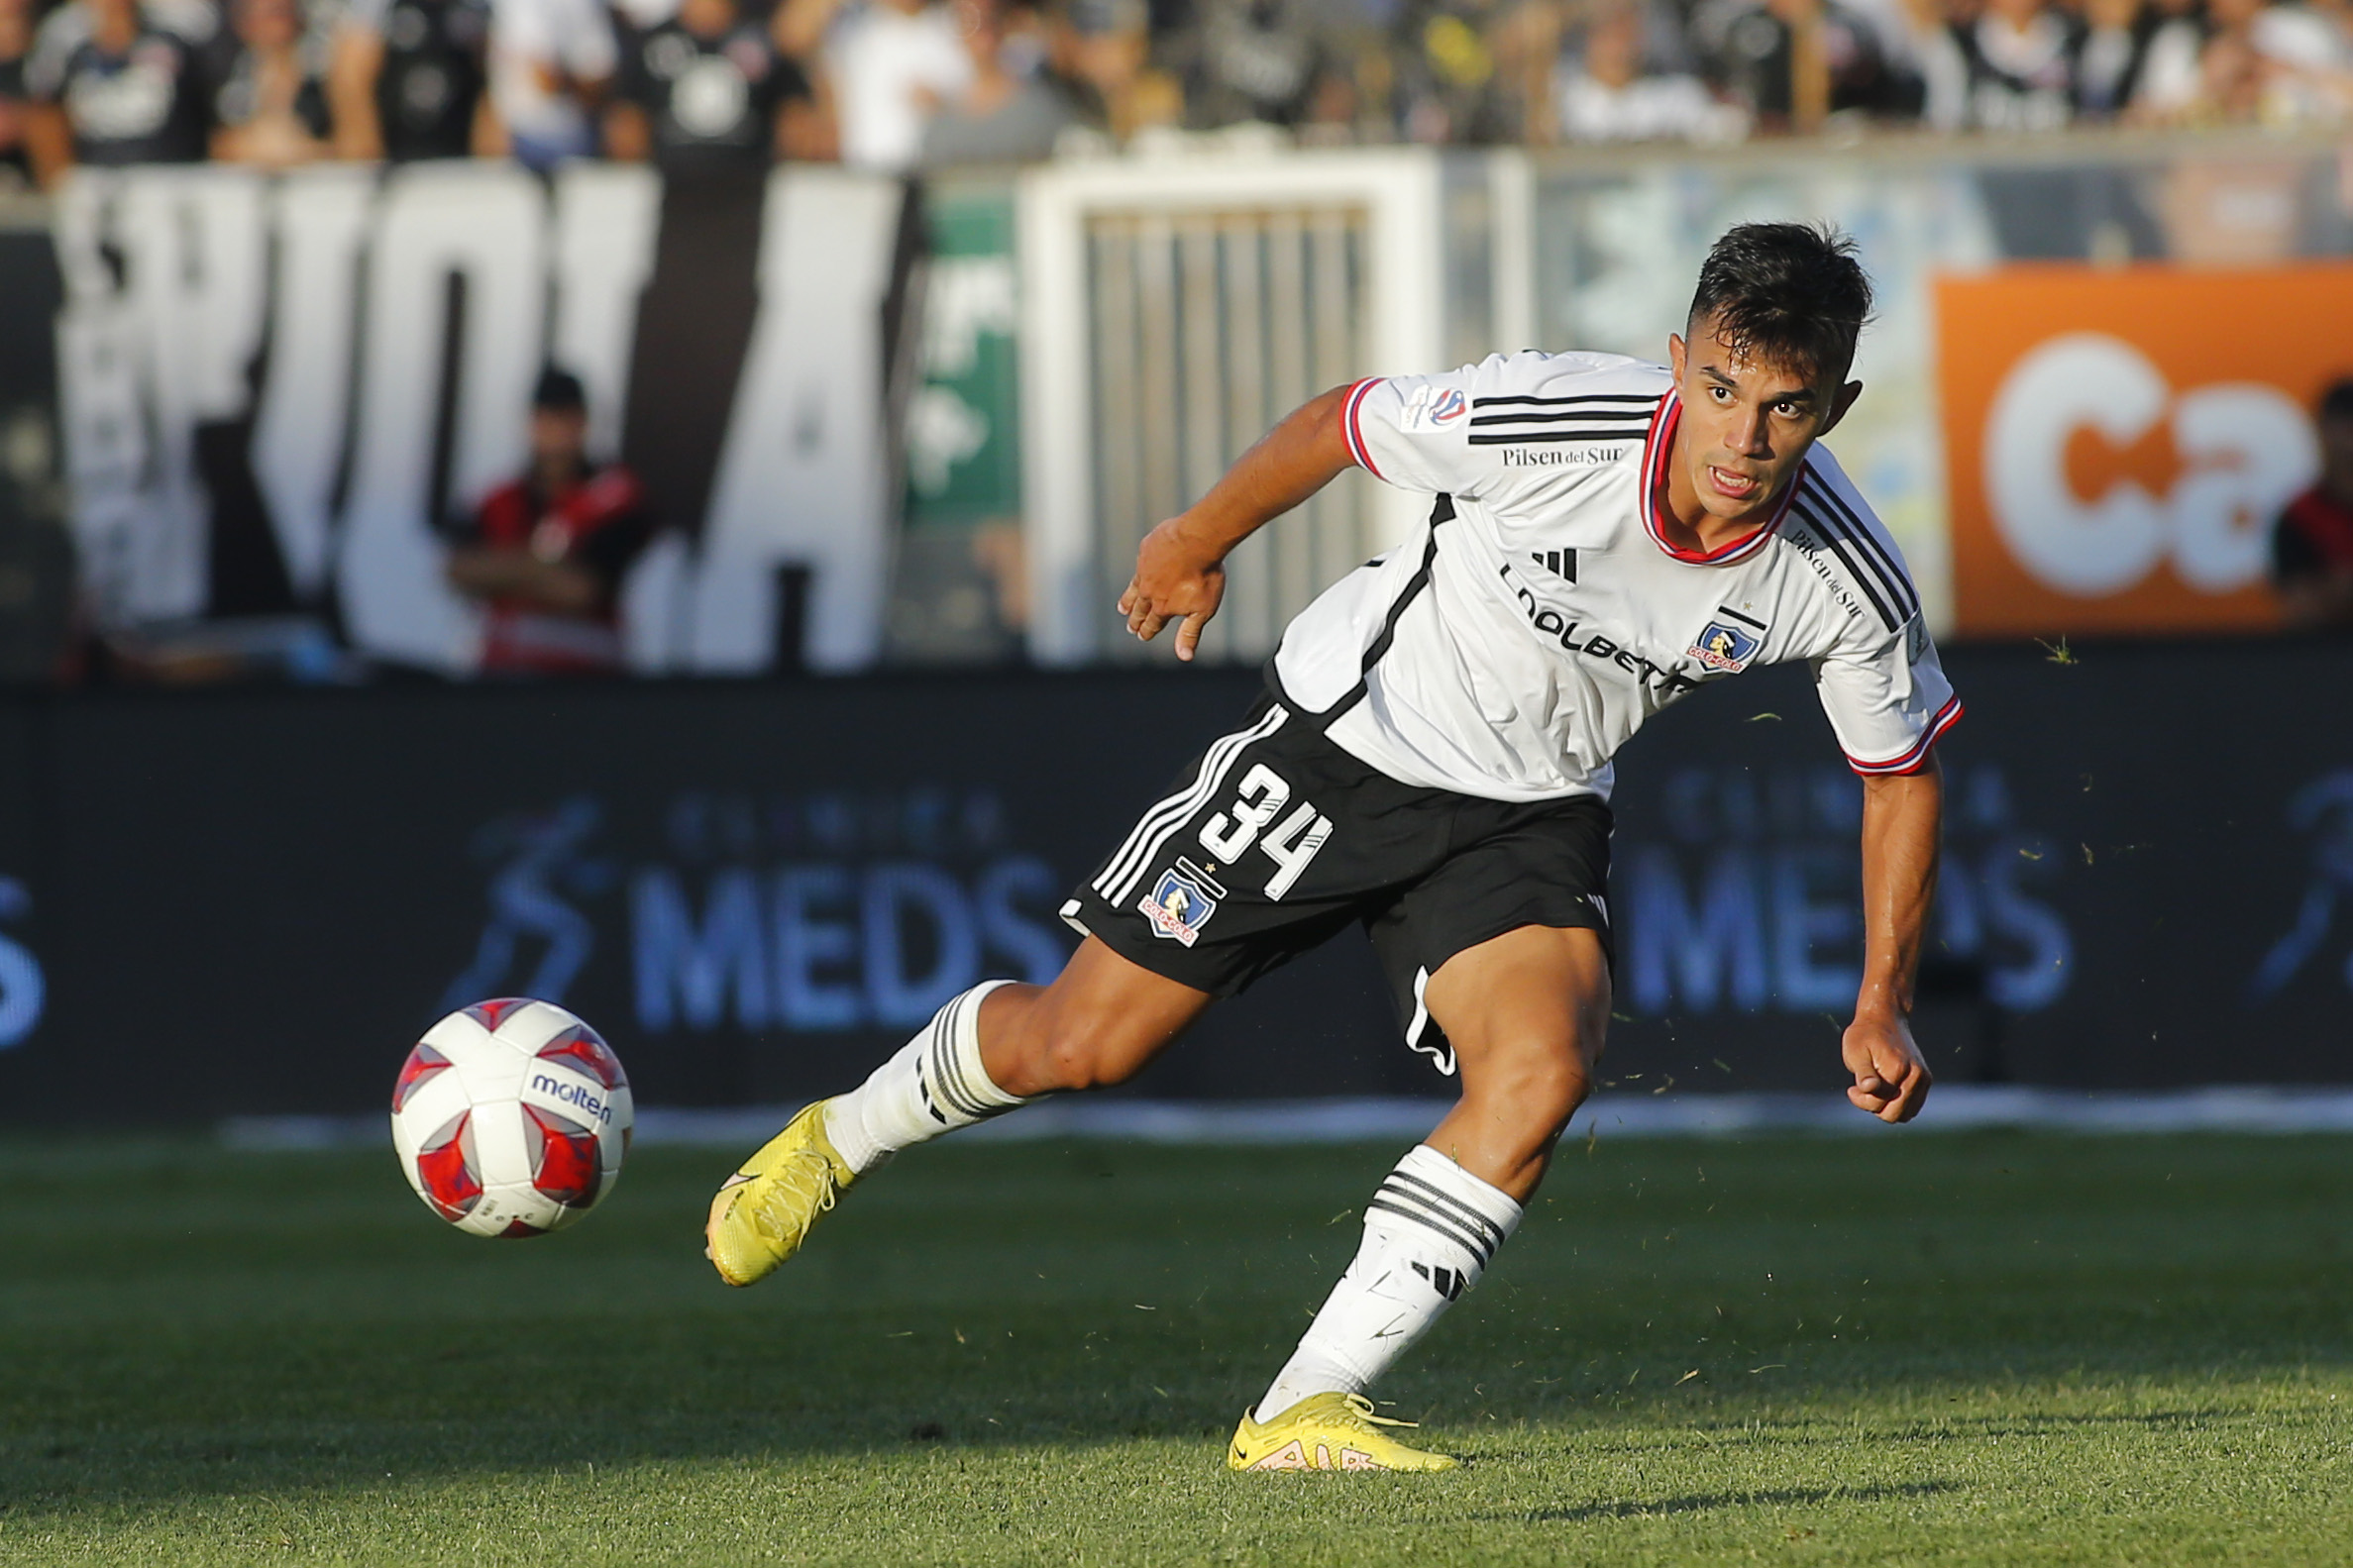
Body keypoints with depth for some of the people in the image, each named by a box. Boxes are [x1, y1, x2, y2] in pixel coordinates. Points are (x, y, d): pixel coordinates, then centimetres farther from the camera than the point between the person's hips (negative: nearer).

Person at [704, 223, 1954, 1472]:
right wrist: (1197, 544, 5)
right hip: (1345, 740, -2)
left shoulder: (1845, 582, -22)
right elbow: (1343, 423, -11)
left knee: (1543, 1070, -26)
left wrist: (1882, 1006, -7)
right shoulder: (1548, 421, -31)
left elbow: (1901, 773, -3)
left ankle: (1300, 1416, -18)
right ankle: (843, 1138, 35)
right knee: (1075, 1046, 2)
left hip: (1524, 815, 2)